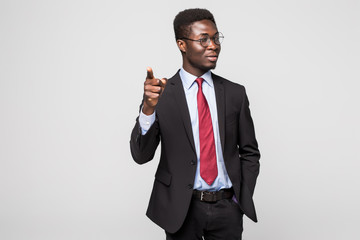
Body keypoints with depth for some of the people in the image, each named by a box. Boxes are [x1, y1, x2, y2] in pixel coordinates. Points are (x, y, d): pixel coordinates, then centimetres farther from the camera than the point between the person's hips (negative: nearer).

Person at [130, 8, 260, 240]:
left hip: (228, 207, 2)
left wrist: (243, 199, -1)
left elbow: (250, 152, 9)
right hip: (181, 209, -2)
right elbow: (141, 155, -13)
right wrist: (148, 108, -27)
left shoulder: (235, 93, 2)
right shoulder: (162, 93, -5)